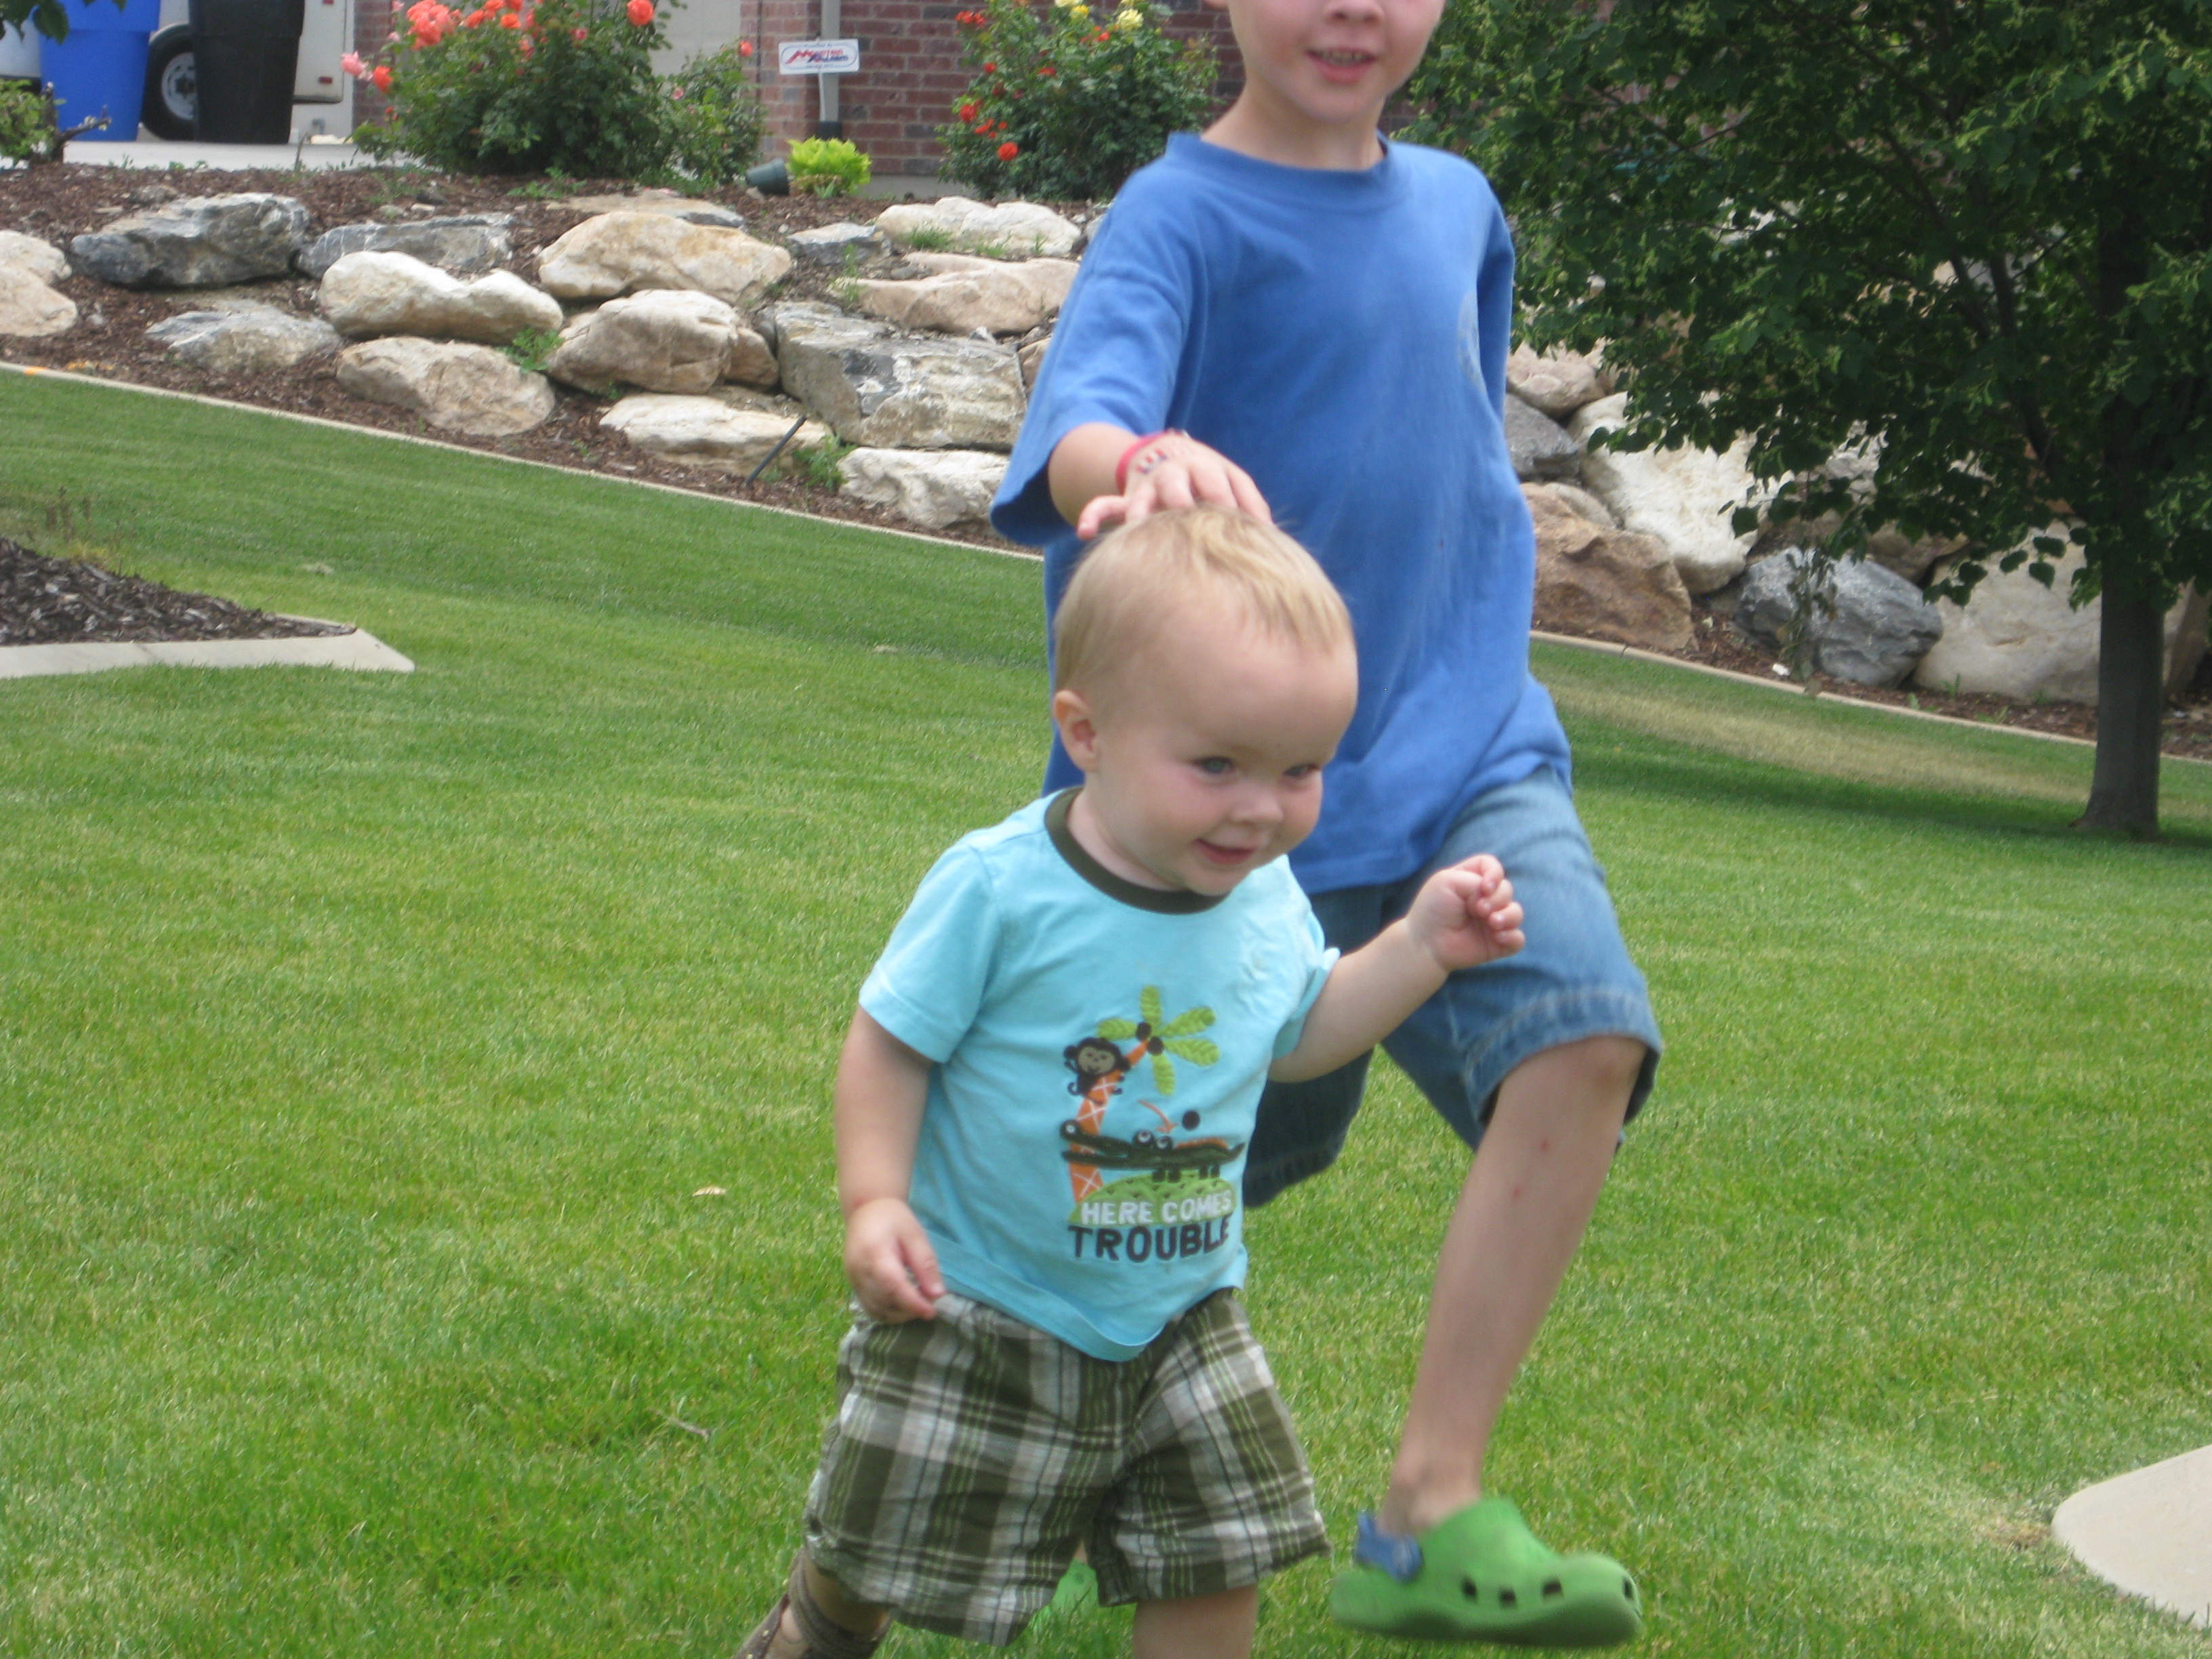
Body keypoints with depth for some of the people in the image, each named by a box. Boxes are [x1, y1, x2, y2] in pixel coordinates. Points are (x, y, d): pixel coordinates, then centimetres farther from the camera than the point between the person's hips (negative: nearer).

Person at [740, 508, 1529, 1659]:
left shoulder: (1265, 900, -4)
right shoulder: (1000, 889, -22)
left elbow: (1296, 1037, 15)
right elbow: (891, 1043, -14)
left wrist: (1419, 948, 3)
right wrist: (874, 1200, -24)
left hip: (1178, 1318, 4)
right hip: (979, 1314, -4)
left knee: (1215, 1567, 4)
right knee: (880, 1557, 11)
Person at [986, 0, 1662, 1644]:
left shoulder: (1457, 207, 9)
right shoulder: (1183, 215, -11)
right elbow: (1077, 423, -30)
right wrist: (1140, 463, -53)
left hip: (1467, 751, 4)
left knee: (1582, 1037, -21)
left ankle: (1432, 1515, -17)